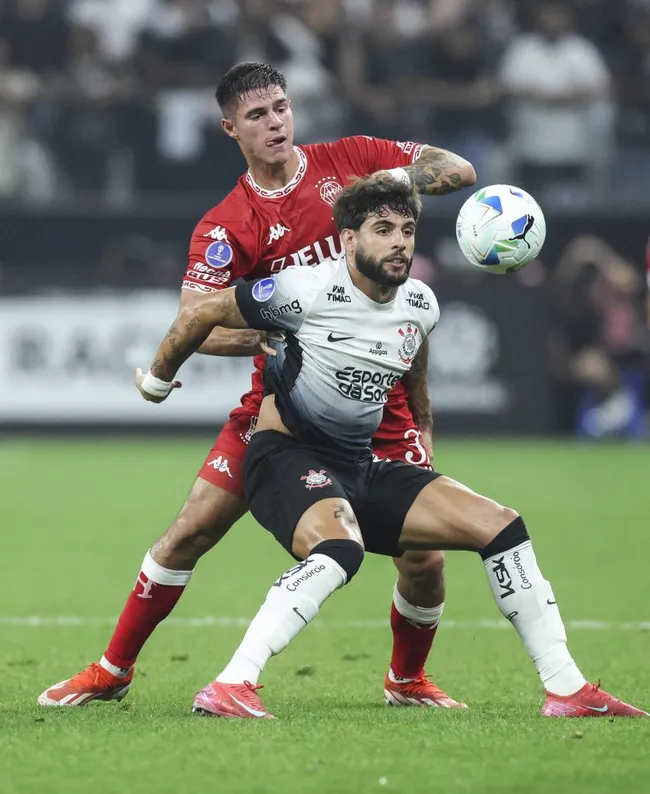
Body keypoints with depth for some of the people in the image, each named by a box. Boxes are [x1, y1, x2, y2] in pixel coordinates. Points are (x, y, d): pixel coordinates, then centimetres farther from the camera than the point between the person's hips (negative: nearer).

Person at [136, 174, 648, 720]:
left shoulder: (421, 307, 5)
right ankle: (229, 689, -43)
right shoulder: (309, 291, -15)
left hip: (361, 469, 7)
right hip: (288, 456, -7)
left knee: (499, 525, -3)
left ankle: (567, 689, 2)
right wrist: (157, 380, 10)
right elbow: (202, 314, -4)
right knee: (339, 548, -40)